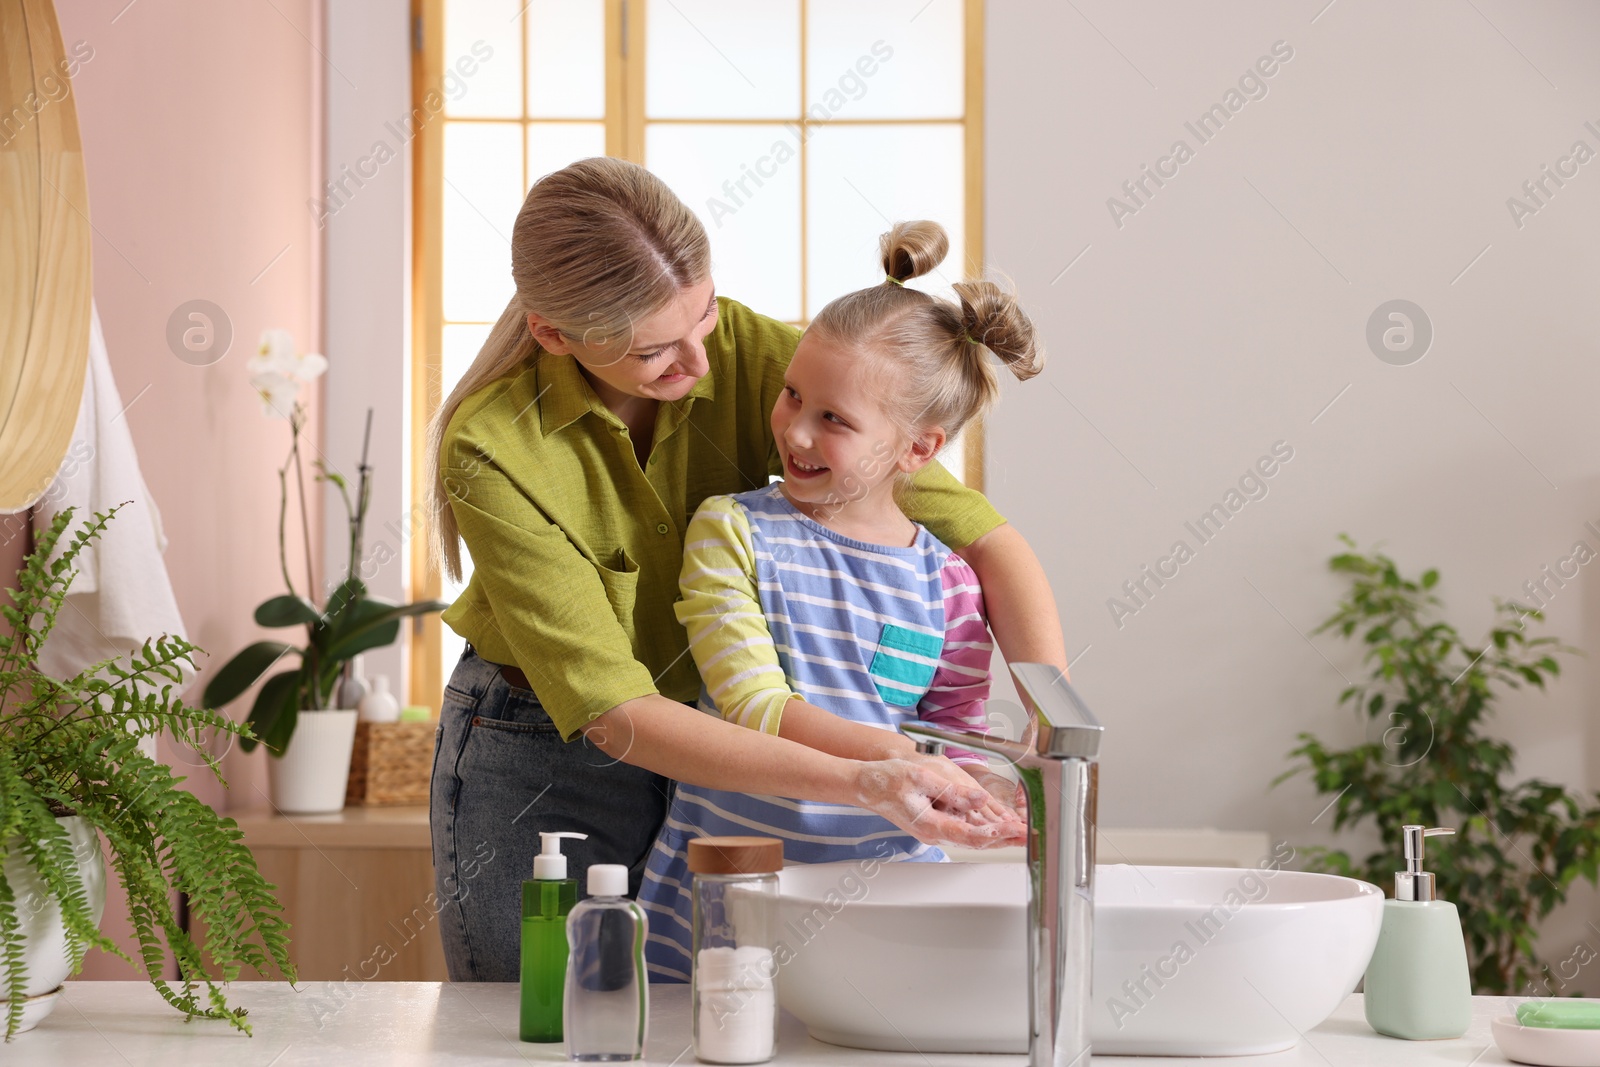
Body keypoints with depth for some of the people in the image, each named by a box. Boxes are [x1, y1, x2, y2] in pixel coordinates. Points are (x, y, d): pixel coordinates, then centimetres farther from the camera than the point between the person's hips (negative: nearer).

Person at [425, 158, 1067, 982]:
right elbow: (613, 714, -30)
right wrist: (859, 783, -39)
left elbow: (983, 538, -17)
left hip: (713, 753, 3)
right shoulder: (492, 450, -26)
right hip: (538, 769, -3)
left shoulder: (748, 354, -18)